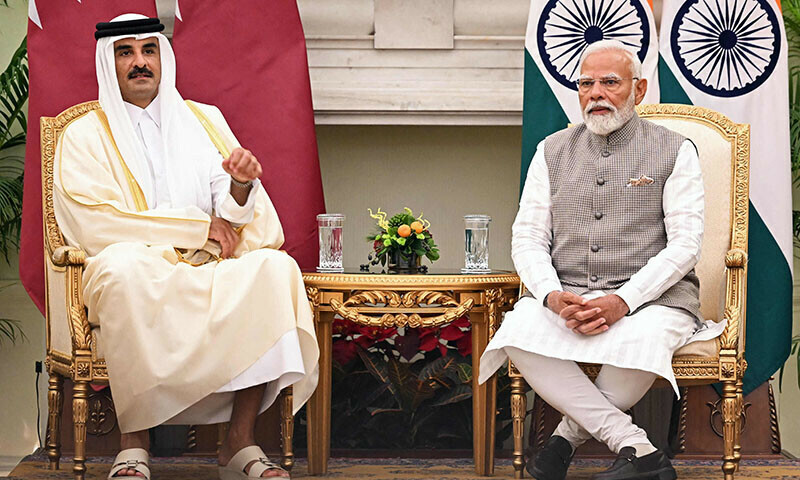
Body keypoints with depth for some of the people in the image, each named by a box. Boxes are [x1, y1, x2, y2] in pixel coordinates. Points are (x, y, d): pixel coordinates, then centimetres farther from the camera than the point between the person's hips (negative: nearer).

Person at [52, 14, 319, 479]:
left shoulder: (205, 121, 19)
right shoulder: (84, 137, 9)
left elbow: (234, 217, 11)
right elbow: (95, 226, -6)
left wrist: (242, 186, -15)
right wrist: (199, 227, -7)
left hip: (213, 274, 3)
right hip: (136, 276, -3)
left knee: (275, 266, -28)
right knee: (126, 266, -39)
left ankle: (241, 441, -28)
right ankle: (134, 442, -31)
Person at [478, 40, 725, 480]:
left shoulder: (674, 151, 5)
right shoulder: (552, 151, 14)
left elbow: (685, 243, -4)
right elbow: (527, 239, 8)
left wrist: (623, 301, -18)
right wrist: (553, 296, -14)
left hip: (652, 295, -2)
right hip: (566, 293, 3)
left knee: (641, 342, -38)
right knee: (518, 334, -31)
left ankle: (570, 434, -14)